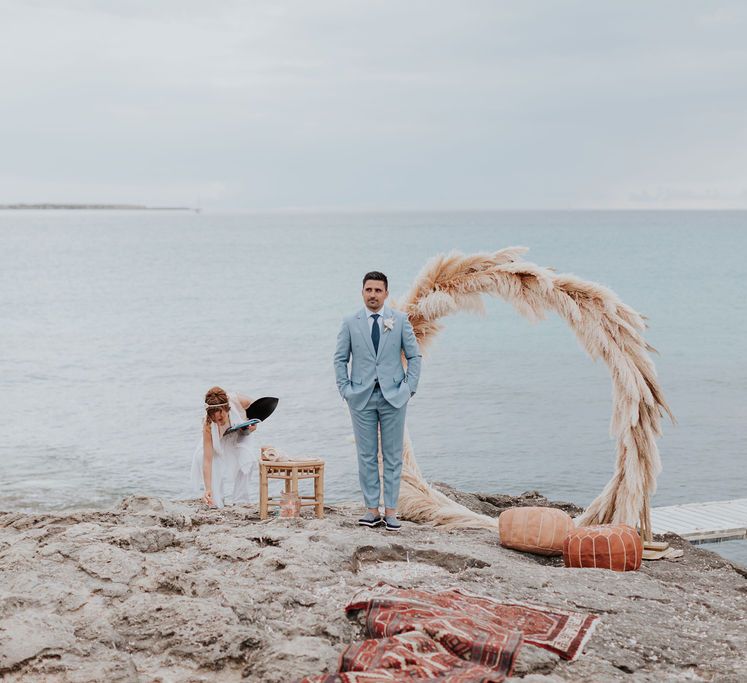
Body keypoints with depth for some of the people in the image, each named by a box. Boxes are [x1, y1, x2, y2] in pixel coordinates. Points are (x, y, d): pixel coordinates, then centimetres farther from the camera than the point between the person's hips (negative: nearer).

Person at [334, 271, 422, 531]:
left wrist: (409, 387, -2)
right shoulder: (350, 323, 4)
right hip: (362, 398, 0)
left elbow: (414, 356, 6)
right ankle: (372, 509, 8)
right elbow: (340, 359, 9)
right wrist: (345, 389, 0)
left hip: (393, 396, 0)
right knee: (366, 455, 3)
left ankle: (390, 511, 7)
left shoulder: (400, 320, 4)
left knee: (393, 455, 2)